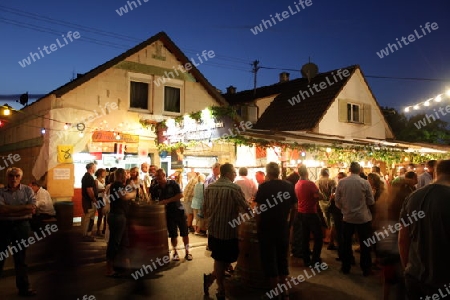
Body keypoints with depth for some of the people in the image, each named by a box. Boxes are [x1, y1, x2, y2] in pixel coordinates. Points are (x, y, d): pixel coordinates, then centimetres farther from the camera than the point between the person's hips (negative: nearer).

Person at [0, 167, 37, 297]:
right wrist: (24, 207, -16)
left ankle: (24, 287, 16)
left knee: (20, 257, 8)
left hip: (21, 225, 0)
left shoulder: (27, 190, 0)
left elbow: (32, 209, -10)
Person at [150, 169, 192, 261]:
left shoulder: (173, 184, -9)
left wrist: (167, 201, -21)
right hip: (168, 213, 2)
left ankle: (187, 252, 17)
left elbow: (181, 195, -16)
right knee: (173, 235, 7)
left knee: (185, 233, 3)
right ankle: (175, 253, 24)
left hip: (179, 211, -2)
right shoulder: (156, 188, 0)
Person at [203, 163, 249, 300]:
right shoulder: (234, 188, -15)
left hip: (213, 230, 6)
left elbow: (205, 209, 11)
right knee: (228, 259, 11)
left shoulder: (209, 187, 4)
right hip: (229, 230, -6)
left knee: (219, 259, 20)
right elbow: (246, 208, -13)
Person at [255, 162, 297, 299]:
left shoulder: (264, 187, -13)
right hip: (283, 227, 4)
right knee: (282, 257, 18)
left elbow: (259, 209, -13)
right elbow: (294, 208, 4)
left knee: (269, 258, 8)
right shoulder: (289, 186, -1)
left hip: (267, 228, -4)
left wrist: (258, 226, -1)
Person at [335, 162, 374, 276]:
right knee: (364, 244, 11)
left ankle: (346, 267, 24)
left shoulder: (341, 182, -7)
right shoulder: (365, 182, -12)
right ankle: (366, 269, 20)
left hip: (347, 217, 2)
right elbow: (371, 201, -7)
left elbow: (337, 200, -3)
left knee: (346, 243, 15)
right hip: (363, 218, -2)